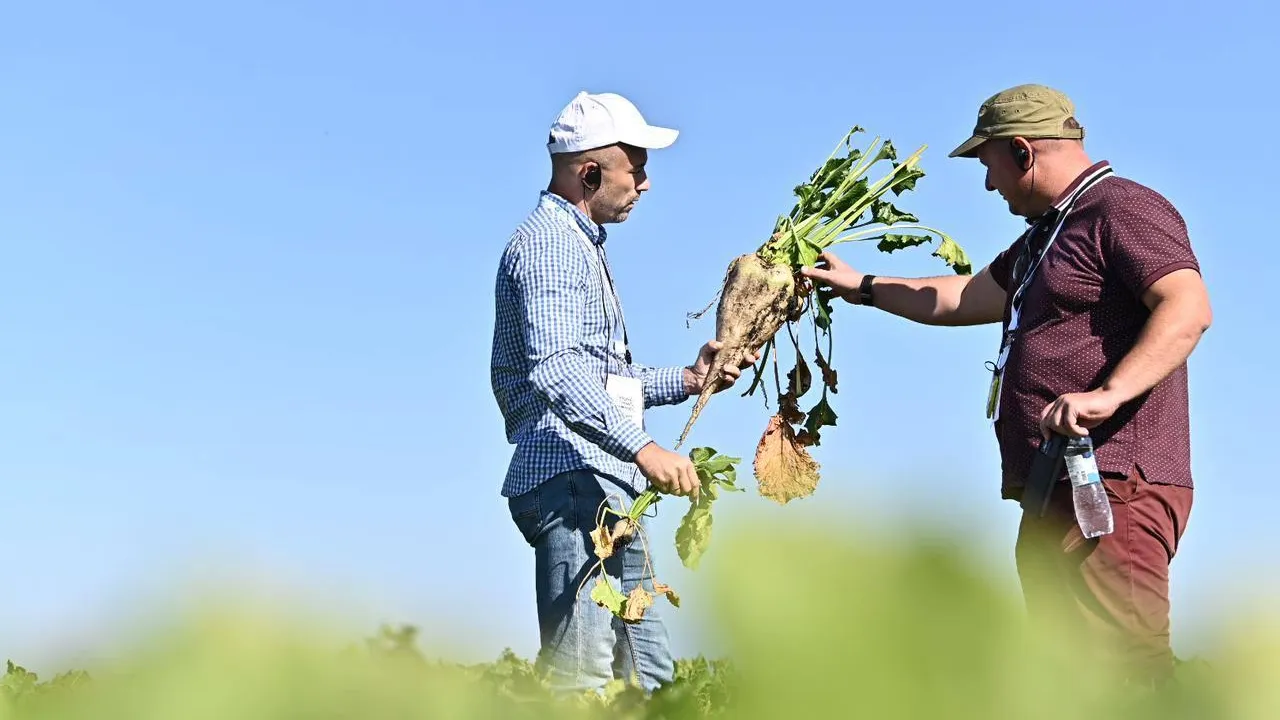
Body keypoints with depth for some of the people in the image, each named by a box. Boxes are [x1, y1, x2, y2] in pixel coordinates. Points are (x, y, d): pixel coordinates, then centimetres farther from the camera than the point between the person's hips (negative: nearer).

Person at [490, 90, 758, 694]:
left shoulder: (581, 245, 26)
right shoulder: (548, 241, -9)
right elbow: (554, 371, -25)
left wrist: (686, 379, 19)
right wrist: (642, 448, -32)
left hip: (604, 494, 11)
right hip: (571, 484, -11)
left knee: (648, 675, 10)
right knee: (583, 679, -16)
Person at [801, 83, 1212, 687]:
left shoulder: (1124, 209, -6)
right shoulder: (1046, 235, 27)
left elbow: (1189, 308, -20)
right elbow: (965, 298, 39)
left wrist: (1109, 394, -30)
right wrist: (863, 287, 42)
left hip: (1114, 485, -10)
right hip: (1054, 494, 10)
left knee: (1125, 670, -19)